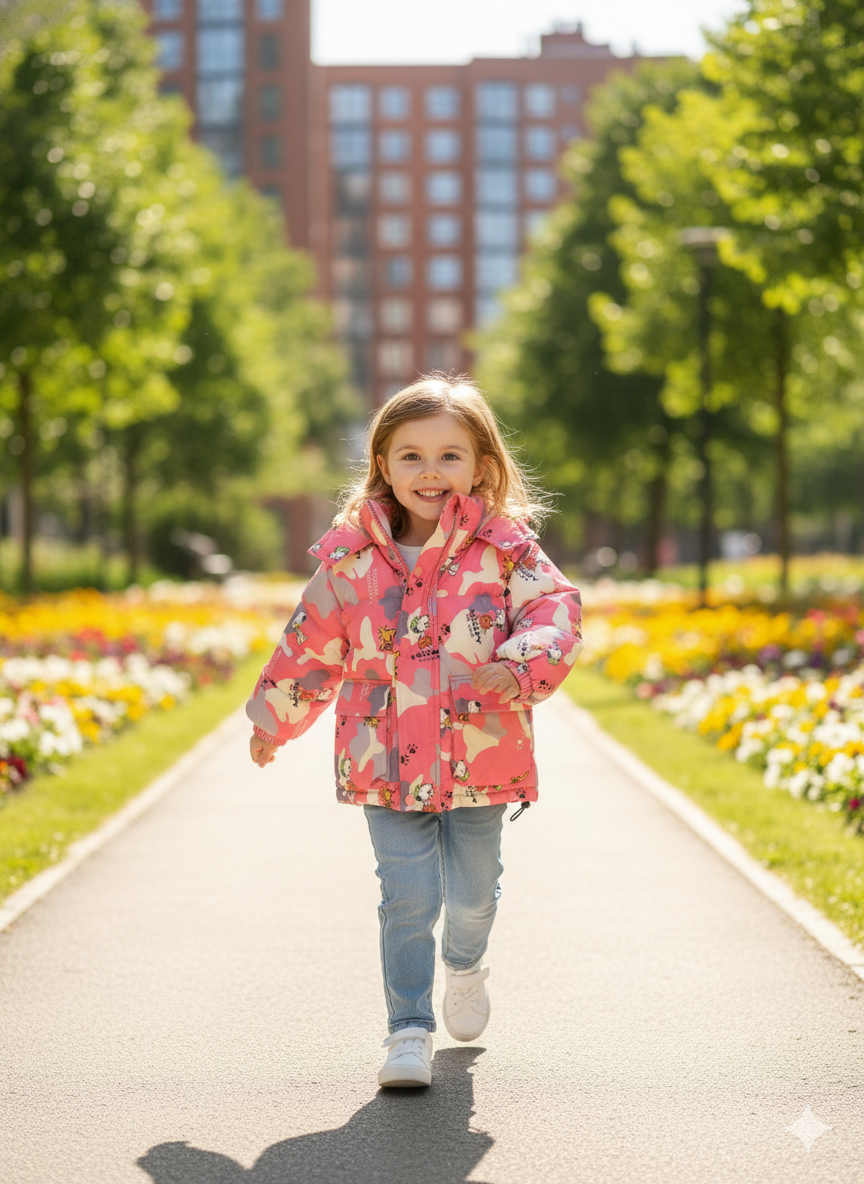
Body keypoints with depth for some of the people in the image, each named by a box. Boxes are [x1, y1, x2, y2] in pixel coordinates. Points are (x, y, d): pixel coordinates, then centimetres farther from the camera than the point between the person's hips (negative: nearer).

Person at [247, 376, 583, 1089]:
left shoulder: (505, 550, -3)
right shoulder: (353, 560, 0)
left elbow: (556, 610, -11)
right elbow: (311, 646, 12)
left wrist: (521, 663, -31)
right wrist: (275, 720, 22)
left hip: (481, 758, 0)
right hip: (387, 763, 0)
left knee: (472, 894, 12)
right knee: (408, 899, -7)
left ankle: (465, 965, 46)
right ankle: (409, 1031, 4)